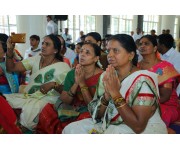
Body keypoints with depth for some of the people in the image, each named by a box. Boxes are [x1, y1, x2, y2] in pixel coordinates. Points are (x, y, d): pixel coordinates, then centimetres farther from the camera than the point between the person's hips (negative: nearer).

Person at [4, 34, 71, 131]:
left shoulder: (63, 67, -3)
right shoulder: (35, 60, 10)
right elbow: (11, 68, 6)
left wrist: (54, 85, -25)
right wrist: (10, 50, -8)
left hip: (46, 99, -5)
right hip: (27, 96, 5)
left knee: (29, 108, -35)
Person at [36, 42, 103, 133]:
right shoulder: (72, 73, 4)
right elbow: (64, 101, -2)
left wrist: (82, 83, -21)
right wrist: (76, 83, -17)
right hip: (70, 110, 3)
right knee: (46, 111, -22)